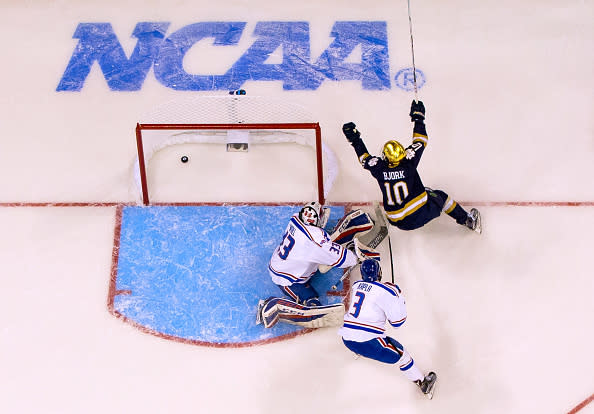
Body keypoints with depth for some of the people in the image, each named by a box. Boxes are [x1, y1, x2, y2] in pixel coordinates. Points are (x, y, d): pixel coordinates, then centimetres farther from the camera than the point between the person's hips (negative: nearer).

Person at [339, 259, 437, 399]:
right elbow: (397, 322, -2)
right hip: (368, 342, -6)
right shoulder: (386, 292, -9)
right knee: (400, 353, 11)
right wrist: (399, 296, 7)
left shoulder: (356, 285, 9)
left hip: (347, 338, 6)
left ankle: (358, 351, 62)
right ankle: (423, 383, 16)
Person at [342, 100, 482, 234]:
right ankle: (467, 220, 30)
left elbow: (365, 159, 11)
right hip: (422, 213, -3)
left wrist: (355, 140, 20)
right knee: (439, 196, 25)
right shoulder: (409, 163, -14)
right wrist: (418, 117, 9)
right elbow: (420, 141, -1)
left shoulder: (379, 169, -10)